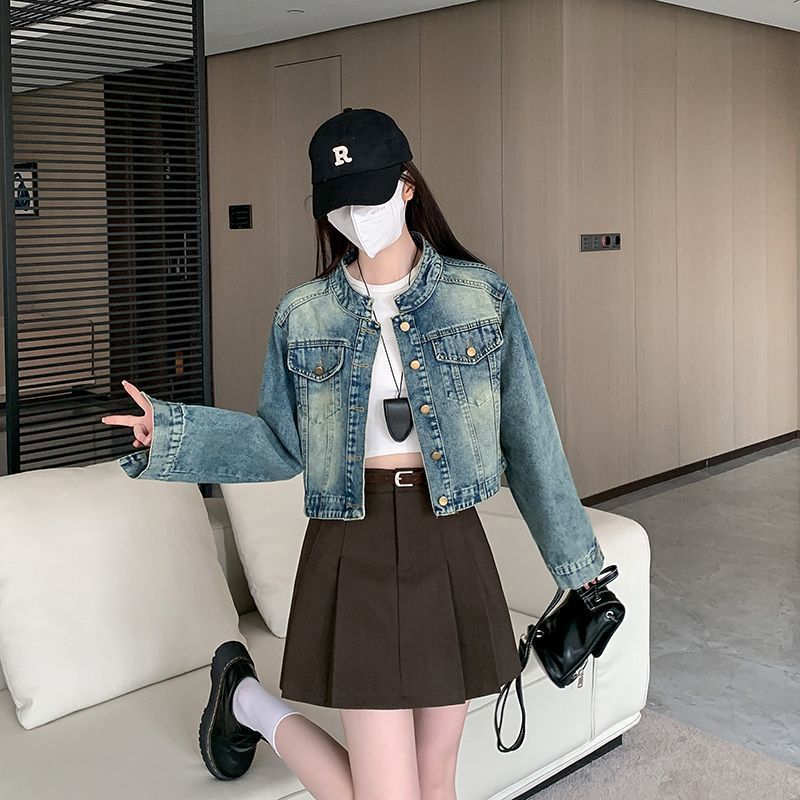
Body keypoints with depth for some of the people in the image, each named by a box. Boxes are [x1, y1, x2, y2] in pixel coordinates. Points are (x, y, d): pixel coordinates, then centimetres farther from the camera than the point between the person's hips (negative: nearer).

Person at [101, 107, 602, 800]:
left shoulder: (481, 295, 1)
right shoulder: (304, 313, 3)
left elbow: (528, 434, 4)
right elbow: (283, 445, 6)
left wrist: (576, 557, 7)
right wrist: (170, 432, -8)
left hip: (450, 547, 2)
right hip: (353, 552, -1)